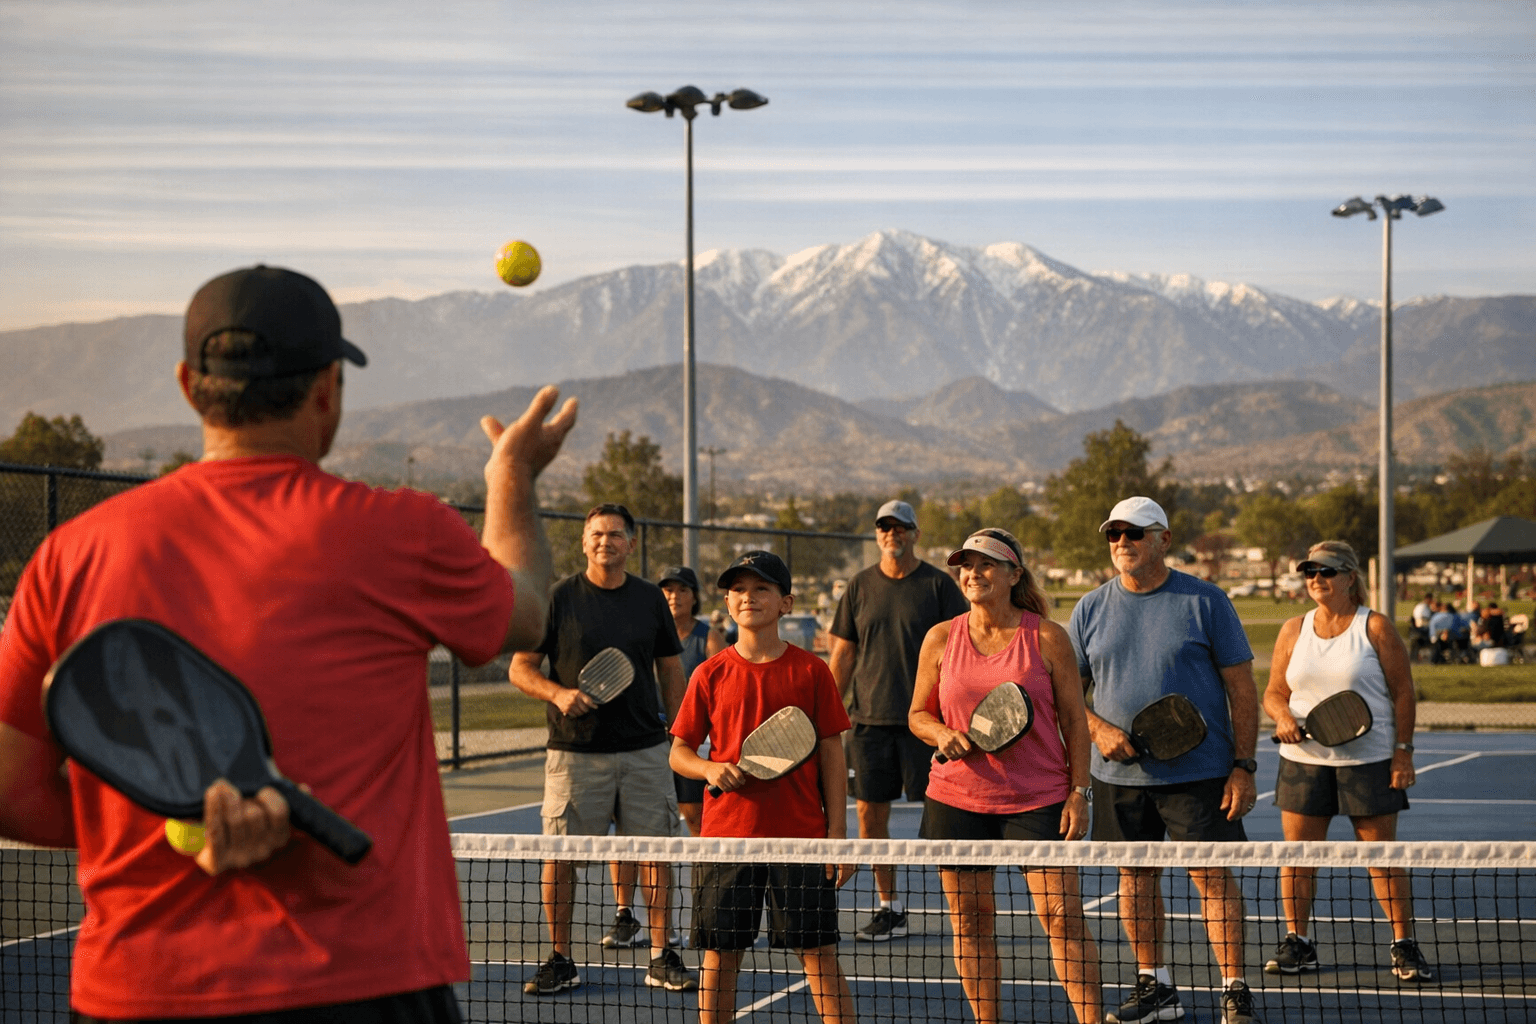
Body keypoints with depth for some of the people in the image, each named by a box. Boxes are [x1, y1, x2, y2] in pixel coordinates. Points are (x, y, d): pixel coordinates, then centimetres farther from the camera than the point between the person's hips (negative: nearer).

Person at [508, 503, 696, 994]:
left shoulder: (650, 599, 8)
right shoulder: (559, 598, -1)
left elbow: (670, 669, 15)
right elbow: (520, 668, 1)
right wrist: (559, 694, -16)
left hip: (645, 750, 2)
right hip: (574, 751, -2)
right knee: (560, 854, -1)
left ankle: (661, 958, 11)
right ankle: (560, 960, 11)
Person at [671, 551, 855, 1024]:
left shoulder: (810, 671, 1)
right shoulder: (711, 675, 4)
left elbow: (831, 754, 2)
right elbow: (679, 751, 10)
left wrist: (837, 833, -3)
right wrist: (710, 769, -12)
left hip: (800, 837, -1)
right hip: (726, 834, 2)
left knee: (819, 953, 0)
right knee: (720, 954, 7)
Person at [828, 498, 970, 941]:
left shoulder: (938, 584, 0)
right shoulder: (860, 587, 10)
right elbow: (842, 654, 13)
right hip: (869, 719, 4)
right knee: (870, 812, 3)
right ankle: (889, 908, 13)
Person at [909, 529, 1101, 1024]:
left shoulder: (1048, 637, -2)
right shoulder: (941, 638, 4)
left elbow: (1074, 719, 1)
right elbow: (918, 715, 12)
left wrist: (1079, 792, -5)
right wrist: (942, 734, -10)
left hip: (1038, 799, -2)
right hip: (956, 798, 3)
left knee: (1062, 914, -6)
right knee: (971, 918, 6)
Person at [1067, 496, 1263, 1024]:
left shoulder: (1205, 602, -3)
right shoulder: (1090, 609, 6)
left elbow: (1242, 689, -2)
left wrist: (1242, 766, -8)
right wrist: (1098, 729, -9)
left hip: (1199, 772, -3)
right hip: (1120, 775, 4)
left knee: (1213, 876, -4)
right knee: (1136, 876, 9)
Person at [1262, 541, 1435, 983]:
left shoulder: (1376, 628, -2)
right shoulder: (1293, 631, 8)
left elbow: (1403, 693, -2)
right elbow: (1274, 692, 12)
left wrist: (1403, 752, -9)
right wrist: (1283, 717, -11)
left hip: (1369, 760, -3)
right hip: (1304, 760, 4)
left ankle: (1404, 944, 8)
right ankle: (1296, 940, 14)